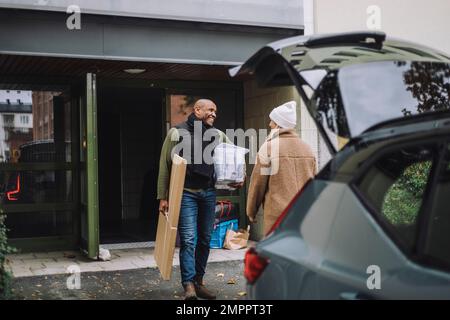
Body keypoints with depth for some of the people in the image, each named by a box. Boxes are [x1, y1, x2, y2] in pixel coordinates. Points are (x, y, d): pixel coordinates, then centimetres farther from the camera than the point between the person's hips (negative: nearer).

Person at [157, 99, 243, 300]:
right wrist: (162, 196, -6)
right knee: (188, 239, -10)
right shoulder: (177, 133, -1)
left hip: (208, 193, 5)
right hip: (186, 193, -5)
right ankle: (189, 285, -8)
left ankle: (199, 282, 21)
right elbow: (165, 166, -2)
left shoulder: (218, 135, 11)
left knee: (205, 239, 9)